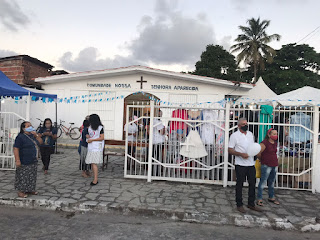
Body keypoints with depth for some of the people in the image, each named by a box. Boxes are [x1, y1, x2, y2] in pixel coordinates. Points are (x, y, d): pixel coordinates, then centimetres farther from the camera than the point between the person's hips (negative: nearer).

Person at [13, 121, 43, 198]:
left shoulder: (32, 136, 11)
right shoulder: (20, 137, -13)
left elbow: (40, 142, 12)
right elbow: (16, 149, -17)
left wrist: (36, 135, -4)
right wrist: (17, 160, -22)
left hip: (33, 161, 8)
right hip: (24, 163, -8)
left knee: (32, 177, 15)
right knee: (23, 177, 1)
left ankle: (30, 189, 28)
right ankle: (21, 191, 15)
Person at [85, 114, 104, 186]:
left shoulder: (100, 128, -7)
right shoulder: (90, 127, 15)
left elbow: (102, 138, -10)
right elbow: (88, 135, 26)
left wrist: (92, 140, -15)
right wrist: (87, 136, 1)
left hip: (97, 147, -8)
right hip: (91, 147, 8)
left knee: (94, 163, -12)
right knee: (92, 163, 7)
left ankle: (95, 180, -9)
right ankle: (95, 179, 15)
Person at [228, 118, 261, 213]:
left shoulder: (250, 134, 12)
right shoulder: (234, 135, -6)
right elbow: (230, 150, -9)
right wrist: (241, 154, -21)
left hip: (251, 163, 6)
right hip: (240, 164, -6)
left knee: (252, 184, 11)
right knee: (240, 185, 4)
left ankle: (251, 204, 26)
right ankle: (239, 205, 17)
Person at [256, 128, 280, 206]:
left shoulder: (275, 143, 10)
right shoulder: (264, 143, -15)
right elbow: (258, 153, -17)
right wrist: (262, 159, 0)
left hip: (274, 165, 8)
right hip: (266, 165, -7)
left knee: (272, 182, 17)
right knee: (263, 182, -3)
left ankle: (271, 197, 30)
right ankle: (259, 199, 5)